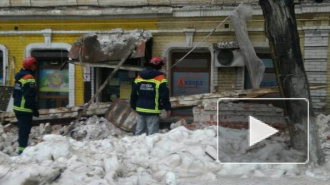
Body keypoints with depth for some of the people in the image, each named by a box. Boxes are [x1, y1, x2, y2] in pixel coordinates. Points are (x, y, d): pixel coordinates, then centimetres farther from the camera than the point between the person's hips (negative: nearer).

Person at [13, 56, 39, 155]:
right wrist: (35, 110, -14)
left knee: (22, 128, 17)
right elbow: (30, 97, -21)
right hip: (25, 109, -10)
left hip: (17, 107, 10)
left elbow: (15, 94, 19)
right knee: (25, 129, -6)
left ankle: (21, 147, 25)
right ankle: (22, 149, -6)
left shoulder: (19, 77, 13)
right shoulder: (29, 79, -18)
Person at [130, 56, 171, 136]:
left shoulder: (139, 77, 10)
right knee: (152, 132, -4)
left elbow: (133, 94, 14)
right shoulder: (160, 78, -8)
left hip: (140, 109, 6)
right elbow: (164, 96, -9)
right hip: (153, 111, -6)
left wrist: (133, 106, 24)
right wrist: (168, 108, 1)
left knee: (140, 130, 13)